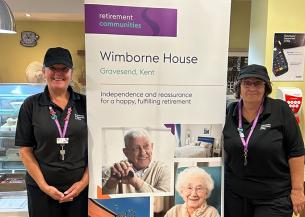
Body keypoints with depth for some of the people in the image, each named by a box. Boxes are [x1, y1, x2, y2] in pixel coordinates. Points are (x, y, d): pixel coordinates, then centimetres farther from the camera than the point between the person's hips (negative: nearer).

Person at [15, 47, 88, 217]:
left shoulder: (84, 104, -1)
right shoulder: (31, 105, -1)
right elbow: (25, 150, -1)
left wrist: (84, 181, -6)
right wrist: (44, 185, -7)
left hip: (80, 187, 1)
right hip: (42, 188, 0)